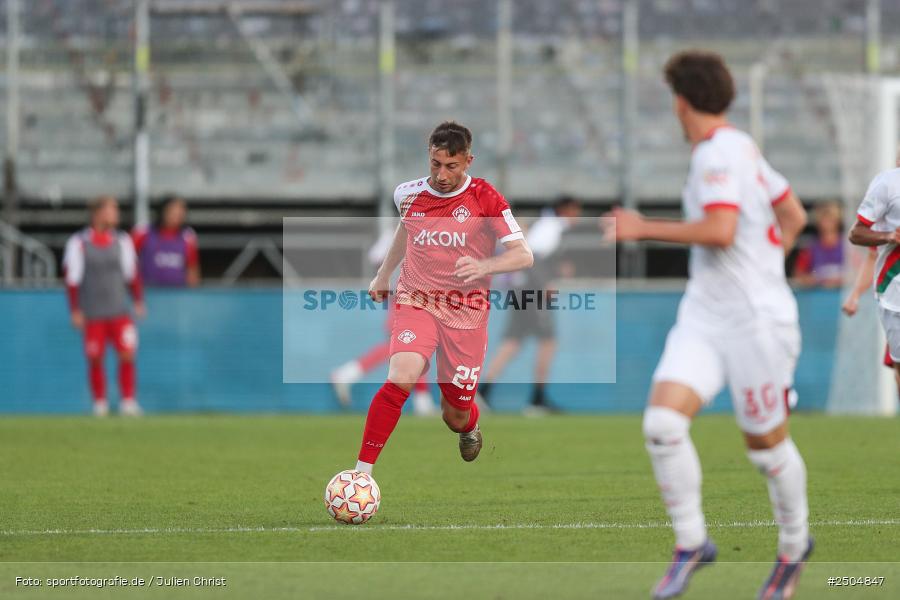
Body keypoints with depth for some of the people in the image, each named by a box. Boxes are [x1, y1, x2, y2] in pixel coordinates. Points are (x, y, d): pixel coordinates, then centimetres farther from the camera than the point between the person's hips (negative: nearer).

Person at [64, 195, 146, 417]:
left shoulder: (122, 240, 7)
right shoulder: (78, 243, -4)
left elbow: (132, 273, 14)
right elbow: (72, 278, -2)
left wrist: (138, 302, 10)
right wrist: (75, 311, -5)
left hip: (120, 311, 2)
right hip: (92, 315, -2)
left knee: (127, 354, -10)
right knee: (95, 359, 1)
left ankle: (128, 401, -4)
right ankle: (100, 403, 13)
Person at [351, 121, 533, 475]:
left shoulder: (484, 198, -10)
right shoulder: (408, 194, 0)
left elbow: (523, 255, -16)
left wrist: (483, 266, -34)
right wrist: (384, 273, 33)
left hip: (466, 311, -1)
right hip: (416, 301, 1)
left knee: (456, 417, 7)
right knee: (401, 378, -29)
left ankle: (469, 427, 49)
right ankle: (361, 472, -27)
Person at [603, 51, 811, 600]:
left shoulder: (719, 152, -15)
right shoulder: (742, 148, 12)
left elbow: (720, 231, -28)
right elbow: (794, 215, 21)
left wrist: (644, 229, -19)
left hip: (756, 322, -8)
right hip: (704, 313, 8)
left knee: (766, 442, 6)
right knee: (663, 421, -10)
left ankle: (795, 543, 29)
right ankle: (691, 542, -1)